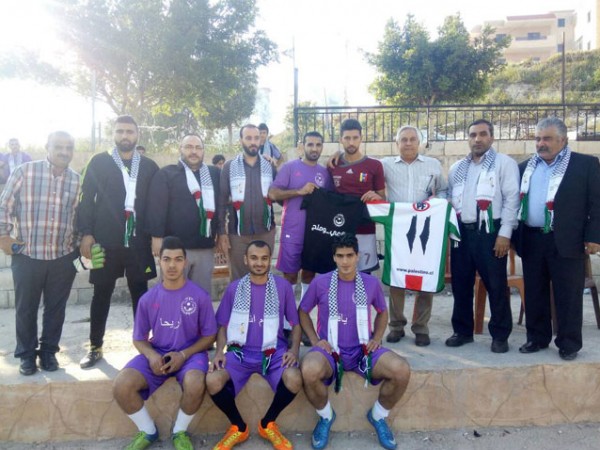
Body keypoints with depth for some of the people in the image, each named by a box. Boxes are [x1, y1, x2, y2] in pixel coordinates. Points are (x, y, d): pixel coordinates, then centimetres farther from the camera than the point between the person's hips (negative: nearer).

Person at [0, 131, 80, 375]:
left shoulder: (77, 180, 1)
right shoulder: (24, 171, -6)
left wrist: (80, 242, 10)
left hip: (63, 257, 2)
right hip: (27, 255, -1)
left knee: (56, 308, 12)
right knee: (25, 308, 10)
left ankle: (49, 351, 29)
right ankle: (27, 354, 27)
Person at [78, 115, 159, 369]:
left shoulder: (149, 166, 9)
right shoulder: (99, 162, 5)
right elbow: (86, 199, 1)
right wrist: (86, 233, -7)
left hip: (139, 241, 1)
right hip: (106, 240, -1)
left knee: (140, 293, 7)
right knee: (102, 293, 7)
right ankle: (96, 347, 20)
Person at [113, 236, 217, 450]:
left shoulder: (200, 296, -8)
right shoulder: (148, 299, -1)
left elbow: (209, 335, -1)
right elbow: (139, 338, 7)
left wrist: (183, 355, -16)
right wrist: (151, 355, -15)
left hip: (190, 353, -2)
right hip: (157, 354, 3)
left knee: (195, 384, -35)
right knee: (121, 386, -22)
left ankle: (180, 431, -2)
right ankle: (147, 430, 7)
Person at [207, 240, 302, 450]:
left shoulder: (283, 286, 3)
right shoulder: (234, 288, 5)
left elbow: (295, 323, 8)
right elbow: (223, 326, 10)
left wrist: (294, 349, -10)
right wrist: (219, 351, -8)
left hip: (275, 350, -1)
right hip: (241, 351, 1)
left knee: (295, 380, -31)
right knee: (213, 381, -28)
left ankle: (268, 424, 1)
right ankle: (238, 427, 3)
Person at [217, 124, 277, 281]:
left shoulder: (270, 166, 5)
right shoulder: (229, 167, -1)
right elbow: (222, 201, -2)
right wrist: (221, 232, -7)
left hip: (266, 232, 2)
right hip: (237, 234, -1)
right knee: (238, 278, 9)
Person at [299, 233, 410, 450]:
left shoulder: (371, 283, 2)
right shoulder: (320, 282, -4)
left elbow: (382, 312, 19)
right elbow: (303, 311, 9)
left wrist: (377, 338, 3)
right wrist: (315, 340, -4)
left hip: (363, 349, 2)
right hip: (330, 349, -2)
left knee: (402, 370, -24)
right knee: (309, 372, -36)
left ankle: (378, 416, 8)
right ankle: (326, 416, 0)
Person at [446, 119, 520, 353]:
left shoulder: (505, 163, 1)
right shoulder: (457, 168, 16)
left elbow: (511, 199, -6)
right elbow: (449, 200, 18)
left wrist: (504, 233, -13)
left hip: (490, 232, -5)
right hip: (461, 232, 5)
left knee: (496, 285, 1)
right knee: (460, 284, 10)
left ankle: (500, 335, 15)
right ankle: (462, 330, 23)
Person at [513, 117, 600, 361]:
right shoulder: (526, 167, 12)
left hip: (566, 241, -4)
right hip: (531, 240, 4)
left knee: (568, 295, 5)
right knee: (534, 293, 11)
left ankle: (569, 344, 18)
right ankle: (537, 338, 25)